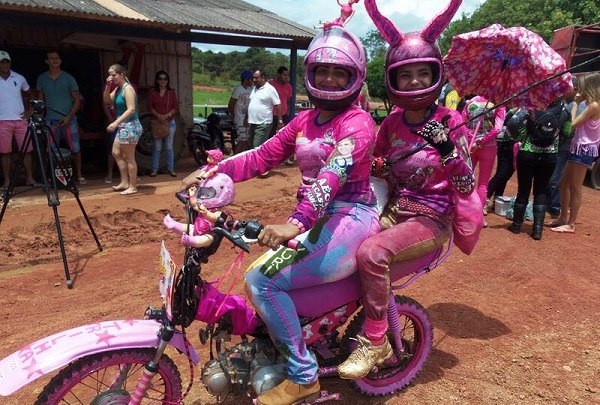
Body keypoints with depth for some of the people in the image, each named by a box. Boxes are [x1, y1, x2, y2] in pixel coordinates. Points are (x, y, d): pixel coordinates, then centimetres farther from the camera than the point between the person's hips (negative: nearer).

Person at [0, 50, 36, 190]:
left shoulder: (19, 78, 6)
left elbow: (28, 94, 22)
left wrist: (28, 109, 11)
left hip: (21, 119, 1)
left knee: (27, 150, 0)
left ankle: (30, 178, 7)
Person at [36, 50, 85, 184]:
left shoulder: (68, 78, 2)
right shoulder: (41, 79, 8)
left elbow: (77, 99, 1)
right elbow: (40, 99, 14)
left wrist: (69, 116, -10)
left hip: (69, 119, -1)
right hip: (51, 120, 2)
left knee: (75, 148, -4)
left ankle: (79, 175, 7)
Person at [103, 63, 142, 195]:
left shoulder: (127, 88, -15)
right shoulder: (118, 89, 13)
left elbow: (131, 109, -23)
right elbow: (107, 100, 14)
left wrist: (115, 123, -26)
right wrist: (107, 86, 0)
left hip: (130, 126, -10)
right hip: (122, 126, 10)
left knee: (129, 158, -4)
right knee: (116, 153, 17)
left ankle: (133, 187, 5)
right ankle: (124, 182, 24)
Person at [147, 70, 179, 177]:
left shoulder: (172, 92, 5)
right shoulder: (152, 92, 3)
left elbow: (176, 108, 2)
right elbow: (149, 107, -1)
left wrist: (167, 115, -13)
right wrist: (158, 116, -16)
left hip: (170, 122, 1)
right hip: (156, 122, -1)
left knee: (169, 147, 5)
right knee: (157, 147, 0)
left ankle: (171, 168, 12)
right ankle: (154, 169, 8)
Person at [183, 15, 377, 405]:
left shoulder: (357, 122, -11)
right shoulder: (304, 120, 15)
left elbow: (334, 175, -28)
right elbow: (264, 156, 8)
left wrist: (296, 223, -42)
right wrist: (214, 170, -6)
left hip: (349, 219, -9)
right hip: (316, 220, 9)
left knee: (262, 279, -21)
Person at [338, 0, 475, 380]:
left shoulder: (450, 121, -7)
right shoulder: (392, 122, 6)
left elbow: (467, 187, -13)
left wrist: (447, 150, -29)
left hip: (431, 218, -5)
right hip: (394, 209, 6)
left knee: (372, 252, -30)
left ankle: (375, 341, -12)